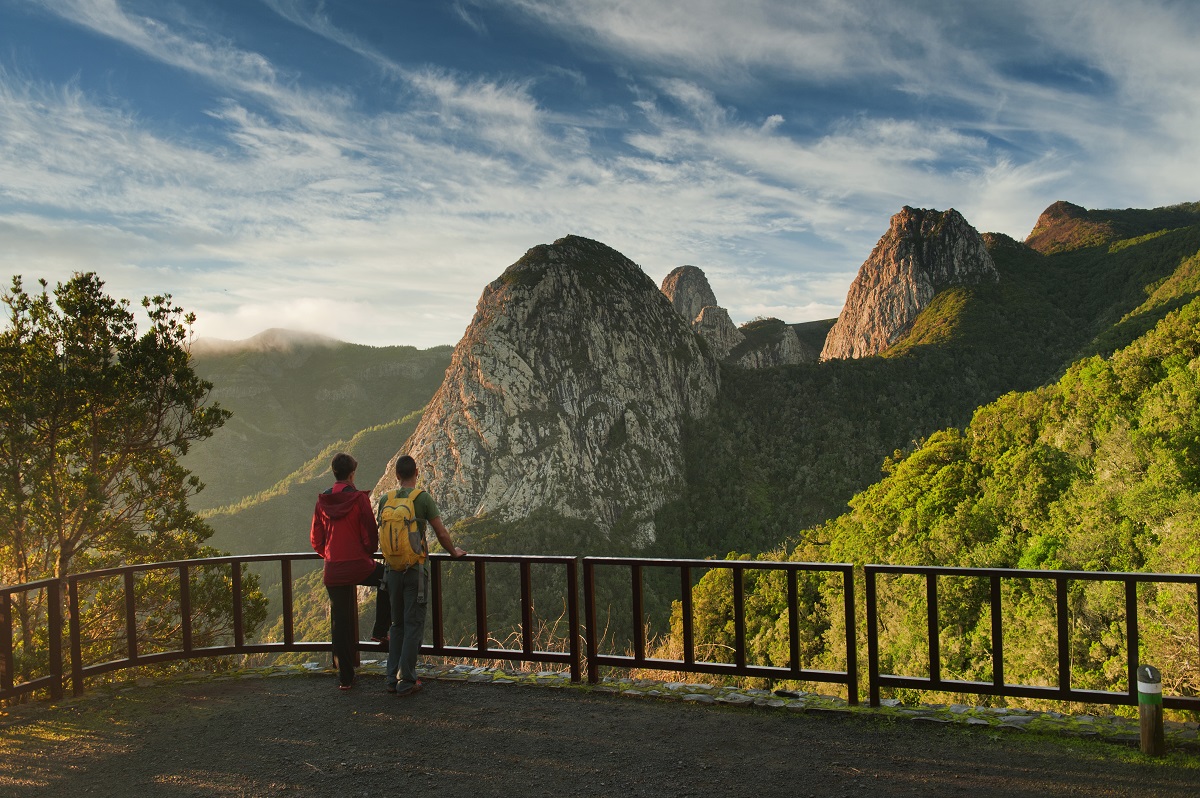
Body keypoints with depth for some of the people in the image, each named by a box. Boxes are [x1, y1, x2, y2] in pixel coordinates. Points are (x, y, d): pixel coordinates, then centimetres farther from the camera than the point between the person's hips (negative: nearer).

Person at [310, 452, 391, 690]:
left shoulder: (322, 502, 3)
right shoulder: (359, 499, -10)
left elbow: (316, 540, 9)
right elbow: (371, 535, -9)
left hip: (333, 571, 4)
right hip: (360, 566, -4)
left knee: (339, 623, 11)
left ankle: (345, 677, 17)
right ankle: (380, 630, 23)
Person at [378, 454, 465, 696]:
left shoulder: (384, 500, 3)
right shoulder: (423, 498, -9)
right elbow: (441, 534, -9)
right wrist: (454, 552, 10)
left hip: (392, 569, 4)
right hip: (415, 569, -4)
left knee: (397, 624, 15)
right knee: (414, 625, 3)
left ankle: (393, 679, 18)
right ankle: (406, 682, 4)